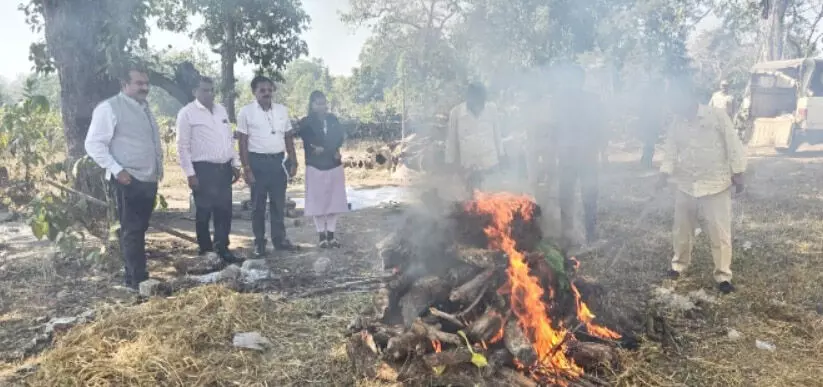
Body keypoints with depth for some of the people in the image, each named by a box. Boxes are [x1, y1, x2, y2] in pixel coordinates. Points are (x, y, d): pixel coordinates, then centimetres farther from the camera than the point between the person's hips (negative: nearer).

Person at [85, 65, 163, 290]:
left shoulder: (145, 108, 17)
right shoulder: (110, 107, -9)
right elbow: (94, 144, -13)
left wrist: (159, 166, 16)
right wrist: (117, 170, -20)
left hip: (149, 179, 8)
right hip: (128, 180, -8)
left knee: (139, 230, 14)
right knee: (131, 231, -4)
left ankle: (135, 274, 23)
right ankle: (137, 279, 1)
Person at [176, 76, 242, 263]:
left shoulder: (221, 109, 13)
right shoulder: (187, 113, -6)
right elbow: (183, 146, -9)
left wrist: (235, 164, 12)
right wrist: (190, 174, -14)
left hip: (224, 168, 6)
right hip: (203, 169, -6)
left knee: (224, 211, 9)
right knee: (204, 213, 4)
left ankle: (222, 248, 20)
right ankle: (206, 250, 17)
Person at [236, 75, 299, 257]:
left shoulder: (282, 110, 6)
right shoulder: (246, 112, -5)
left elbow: (289, 138, 11)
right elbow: (243, 142, -6)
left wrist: (293, 162, 6)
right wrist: (247, 169, -11)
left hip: (279, 161, 4)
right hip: (258, 161, -3)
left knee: (278, 203, 12)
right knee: (258, 205, 6)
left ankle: (279, 239, 23)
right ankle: (259, 242, 16)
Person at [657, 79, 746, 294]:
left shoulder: (717, 116, -8)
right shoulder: (677, 125, 4)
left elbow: (733, 145, -7)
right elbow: (670, 153, 3)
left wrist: (738, 174, -9)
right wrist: (664, 175, -11)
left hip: (716, 185, -4)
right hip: (685, 186, 4)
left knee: (720, 233, -1)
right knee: (681, 230, 15)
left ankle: (723, 275, 11)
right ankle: (679, 264, 34)